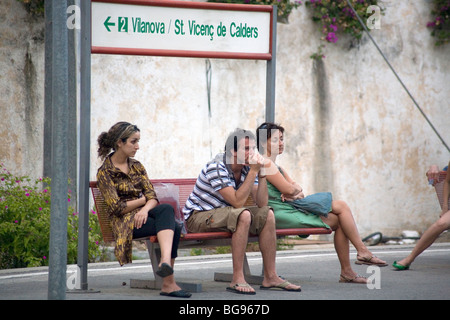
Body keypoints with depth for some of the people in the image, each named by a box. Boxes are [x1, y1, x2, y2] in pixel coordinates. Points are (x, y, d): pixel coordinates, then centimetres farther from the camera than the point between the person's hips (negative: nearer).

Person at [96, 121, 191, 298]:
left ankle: (166, 261, -48)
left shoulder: (136, 166, 16)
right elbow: (116, 207, -9)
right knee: (174, 227, -30)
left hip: (143, 214, 5)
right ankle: (168, 283, -42)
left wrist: (145, 209, -18)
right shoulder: (105, 172, -1)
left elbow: (153, 197, 5)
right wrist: (143, 200, -1)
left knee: (166, 209, -33)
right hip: (126, 222, -5)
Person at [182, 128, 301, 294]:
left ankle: (270, 277, -3)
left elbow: (261, 203, -5)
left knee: (267, 214, -5)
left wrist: (261, 174, -16)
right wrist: (253, 171, -28)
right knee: (243, 215, -32)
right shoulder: (216, 168, -23)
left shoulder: (247, 167, 2)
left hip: (223, 215, 9)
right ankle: (237, 280, -32)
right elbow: (237, 202, -29)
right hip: (197, 217, -8)